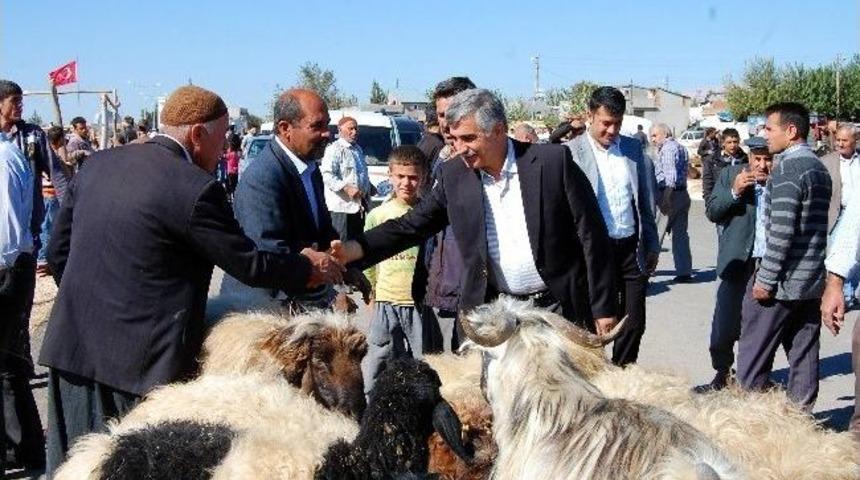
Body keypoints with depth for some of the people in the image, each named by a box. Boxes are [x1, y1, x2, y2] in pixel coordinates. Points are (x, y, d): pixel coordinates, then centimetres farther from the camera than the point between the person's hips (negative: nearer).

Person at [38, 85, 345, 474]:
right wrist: (309, 267, 10)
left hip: (71, 347, 7)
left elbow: (58, 253, 13)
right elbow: (250, 265, -8)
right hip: (142, 362, -6)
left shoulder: (98, 164, 6)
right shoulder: (196, 189, -15)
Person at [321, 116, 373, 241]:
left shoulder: (358, 149, 18)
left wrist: (370, 187, 18)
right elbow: (327, 175, -21)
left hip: (360, 205, 9)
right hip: (343, 206, -9)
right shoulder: (335, 149, -11)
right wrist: (346, 188, -29)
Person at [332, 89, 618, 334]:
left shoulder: (553, 161, -10)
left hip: (557, 309, -2)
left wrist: (603, 308, -7)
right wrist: (352, 249, -13)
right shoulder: (453, 176, 1)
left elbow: (591, 235, -7)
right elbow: (411, 226, 3)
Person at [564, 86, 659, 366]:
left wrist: (652, 245, 13)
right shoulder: (570, 152, -5)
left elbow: (645, 199, 15)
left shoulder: (633, 148, 10)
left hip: (632, 248, 4)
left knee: (634, 323, 10)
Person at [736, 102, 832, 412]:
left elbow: (782, 230, -20)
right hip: (812, 281, 8)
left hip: (783, 281, -8)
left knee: (753, 352, 3)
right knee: (804, 354, 11)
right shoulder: (819, 168, 13)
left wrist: (765, 279, -16)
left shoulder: (787, 168, -15)